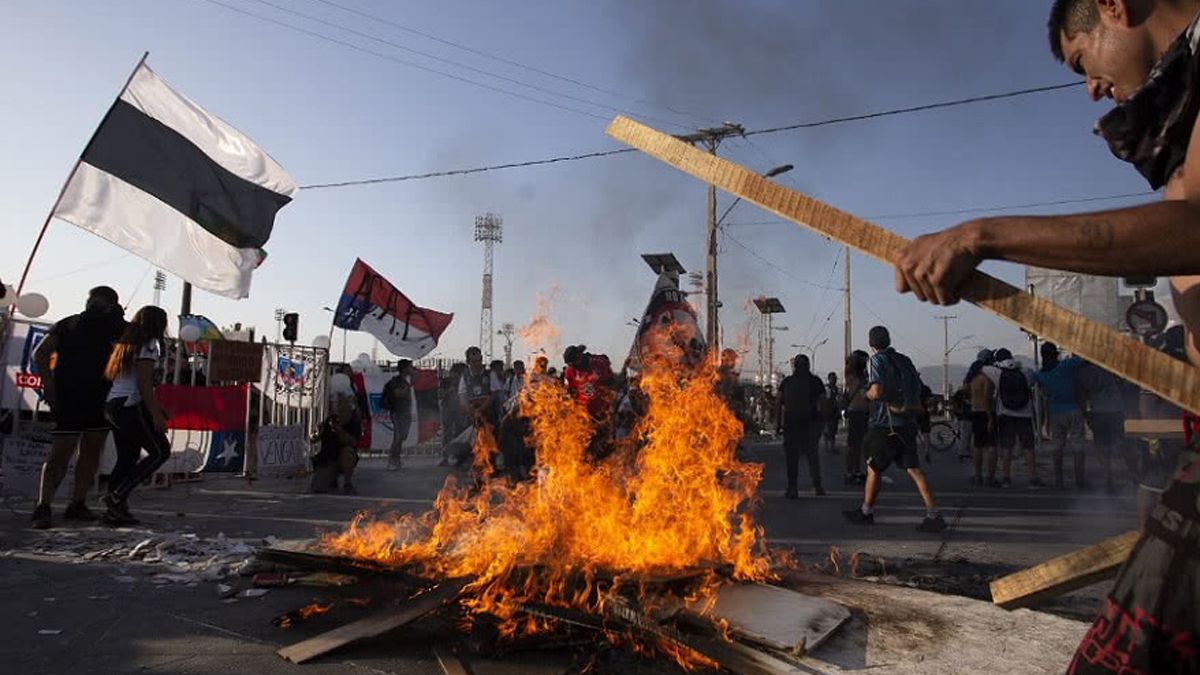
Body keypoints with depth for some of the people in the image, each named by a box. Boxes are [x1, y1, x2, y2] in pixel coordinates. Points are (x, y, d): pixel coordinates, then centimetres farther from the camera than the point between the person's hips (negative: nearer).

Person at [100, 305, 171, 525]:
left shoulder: (126, 343, 21)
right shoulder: (149, 345, -6)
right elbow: (144, 384, -15)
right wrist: (156, 414, -16)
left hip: (112, 405, 9)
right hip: (131, 406, -9)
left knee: (127, 457, 12)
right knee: (160, 451, -2)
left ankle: (114, 511, 10)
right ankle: (117, 497, -7)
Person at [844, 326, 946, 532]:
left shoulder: (877, 360, -9)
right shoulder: (905, 360, 12)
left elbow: (876, 392, -20)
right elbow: (918, 390, 16)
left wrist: (867, 393, 0)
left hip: (886, 424, -6)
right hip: (908, 423, 6)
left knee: (873, 468, 8)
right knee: (914, 470, 3)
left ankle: (866, 512, 20)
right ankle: (933, 515, -5)